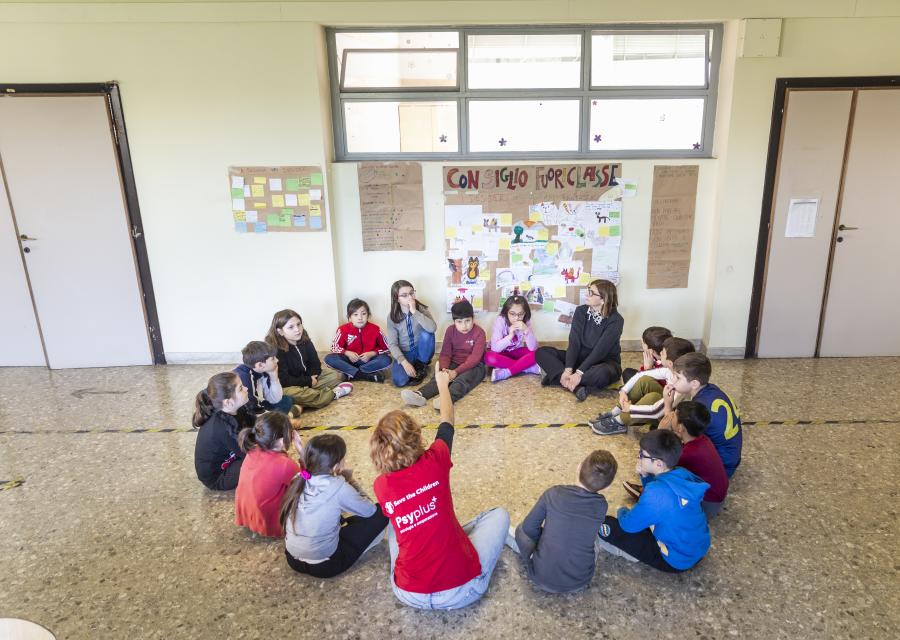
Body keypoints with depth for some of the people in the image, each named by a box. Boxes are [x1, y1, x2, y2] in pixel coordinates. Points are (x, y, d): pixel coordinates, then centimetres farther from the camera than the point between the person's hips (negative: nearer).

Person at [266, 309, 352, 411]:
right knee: (288, 393, -40)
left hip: (307, 378, 7)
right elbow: (284, 380, -26)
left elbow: (315, 364, 2)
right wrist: (308, 381, -19)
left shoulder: (304, 340, -5)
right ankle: (333, 394, -22)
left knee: (335, 375, 1)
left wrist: (311, 378, -18)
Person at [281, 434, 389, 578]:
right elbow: (369, 510, -7)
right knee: (380, 513, 1)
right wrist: (350, 480, -1)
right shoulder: (338, 487, -23)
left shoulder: (299, 479, -7)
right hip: (323, 565, -6)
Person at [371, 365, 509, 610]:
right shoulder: (434, 462, -14)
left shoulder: (381, 486, -7)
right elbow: (447, 422, 8)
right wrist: (442, 383, 25)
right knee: (499, 514, 19)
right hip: (460, 591, -3)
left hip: (409, 595, 3)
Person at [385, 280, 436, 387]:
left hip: (422, 351, 2)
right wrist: (404, 362, -27)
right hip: (404, 353, -1)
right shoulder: (392, 316, -11)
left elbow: (433, 328, -31)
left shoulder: (421, 309, -12)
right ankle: (414, 367, 4)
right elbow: (392, 344, -13)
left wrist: (415, 312, -34)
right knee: (399, 380, -29)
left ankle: (422, 365, -6)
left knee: (426, 333, -30)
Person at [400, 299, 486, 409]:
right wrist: (444, 369, -24)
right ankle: (420, 395, -49)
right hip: (454, 363, 4)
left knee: (462, 380, -34)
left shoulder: (479, 332, -12)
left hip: (474, 366, -4)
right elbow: (445, 354, -2)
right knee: (439, 377, -24)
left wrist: (456, 372, -30)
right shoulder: (450, 330, 1)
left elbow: (475, 357, -20)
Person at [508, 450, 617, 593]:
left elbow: (529, 527, -4)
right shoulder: (601, 505, -10)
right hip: (579, 582, 2)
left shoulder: (553, 493, -16)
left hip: (542, 577, -1)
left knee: (522, 529, 21)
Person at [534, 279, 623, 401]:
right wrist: (568, 370, -25)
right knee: (542, 352, -14)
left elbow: (600, 351, -25)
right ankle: (576, 386, -30)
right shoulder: (581, 311, -3)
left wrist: (579, 373, -33)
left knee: (602, 373, -42)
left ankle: (557, 377, -26)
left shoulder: (615, 320, -17)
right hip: (581, 358, 5)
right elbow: (574, 342, -11)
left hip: (604, 362, -5)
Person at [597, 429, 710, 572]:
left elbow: (628, 524, -17)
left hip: (677, 560, -8)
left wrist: (621, 511, 5)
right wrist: (645, 476, -6)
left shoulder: (657, 492, -32)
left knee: (605, 525, -12)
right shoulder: (683, 474, -9)